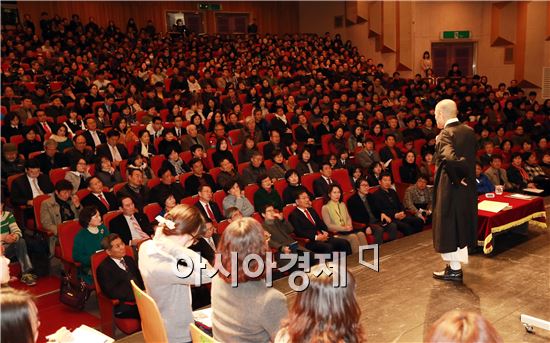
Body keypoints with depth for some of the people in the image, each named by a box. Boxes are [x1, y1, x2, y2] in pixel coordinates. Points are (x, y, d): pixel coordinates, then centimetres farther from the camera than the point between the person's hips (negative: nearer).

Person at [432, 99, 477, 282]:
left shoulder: (446, 134, -20)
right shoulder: (469, 131, 4)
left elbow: (449, 157, -36)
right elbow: (470, 158, 13)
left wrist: (456, 178, -24)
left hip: (450, 188, -8)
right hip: (467, 188, 8)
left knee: (449, 226, 5)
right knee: (462, 224, 18)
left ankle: (454, 269, 13)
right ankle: (458, 262, 31)